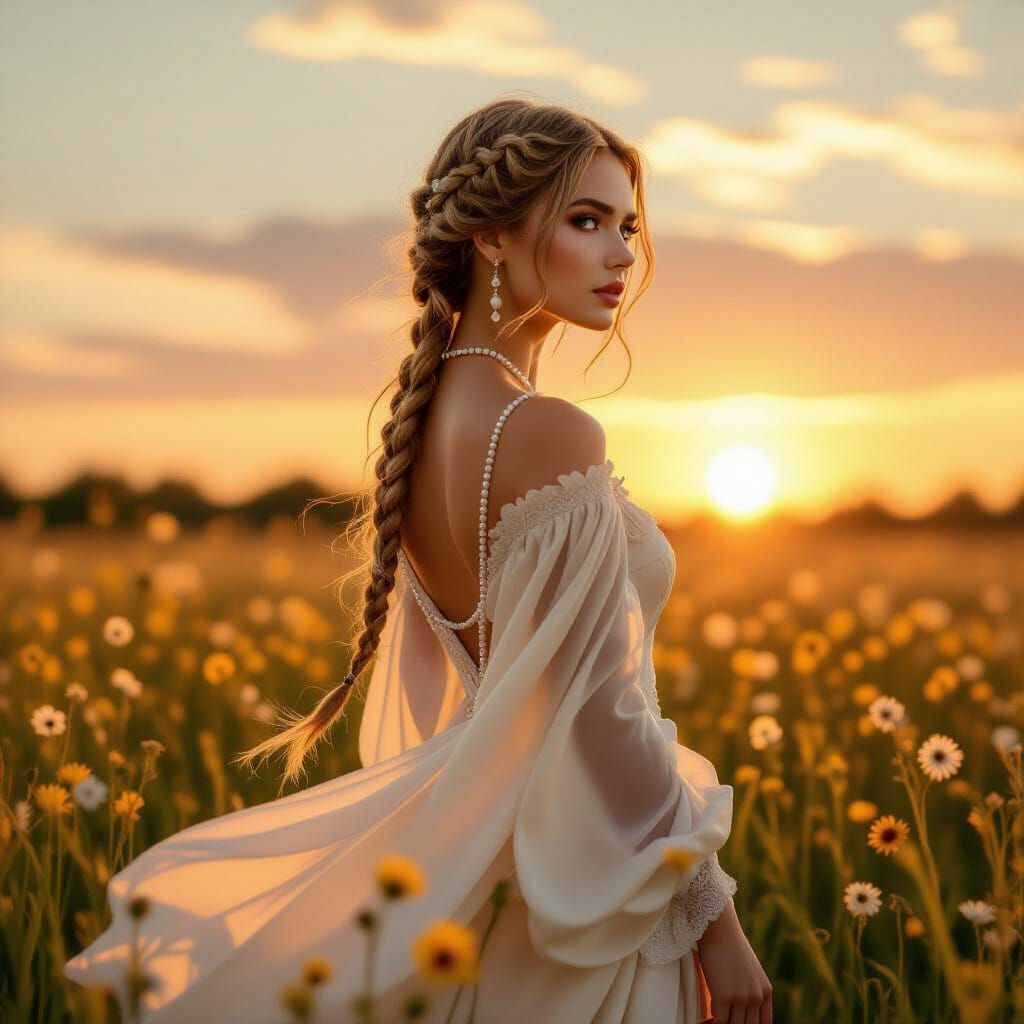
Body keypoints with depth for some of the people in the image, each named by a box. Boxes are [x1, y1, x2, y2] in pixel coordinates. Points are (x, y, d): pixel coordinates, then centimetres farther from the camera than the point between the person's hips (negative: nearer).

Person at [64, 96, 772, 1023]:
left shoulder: (423, 416, 6)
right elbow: (602, 713, -21)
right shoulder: (550, 435, -20)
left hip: (473, 867, 8)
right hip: (587, 897, -8)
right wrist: (715, 914, -14)